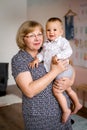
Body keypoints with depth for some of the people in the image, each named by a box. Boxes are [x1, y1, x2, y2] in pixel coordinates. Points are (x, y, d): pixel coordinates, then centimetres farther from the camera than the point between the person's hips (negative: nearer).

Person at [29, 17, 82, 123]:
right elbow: (42, 53, 10)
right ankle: (77, 104, 41)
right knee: (68, 89, 21)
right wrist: (37, 59, -7)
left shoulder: (62, 41, -13)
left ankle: (66, 110, 1)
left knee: (56, 90, -16)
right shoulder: (46, 44, 10)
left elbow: (68, 51, -25)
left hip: (62, 70, -8)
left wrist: (58, 56, -33)